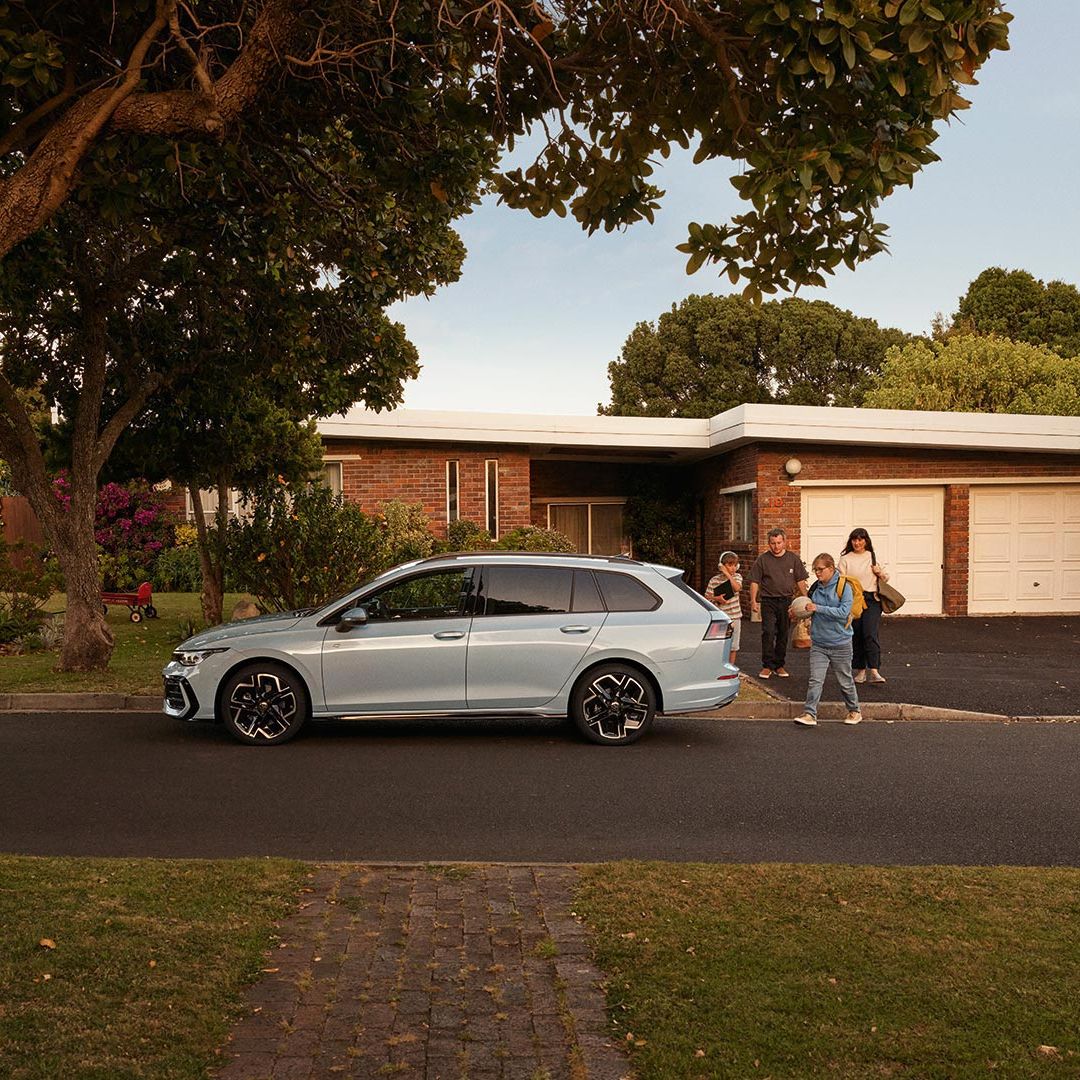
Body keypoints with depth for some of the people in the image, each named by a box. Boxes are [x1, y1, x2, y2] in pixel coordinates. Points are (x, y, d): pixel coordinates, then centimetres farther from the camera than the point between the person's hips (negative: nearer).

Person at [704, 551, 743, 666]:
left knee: (733, 646, 11)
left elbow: (737, 588, -20)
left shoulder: (737, 577, 2)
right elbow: (707, 597, -2)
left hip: (734, 616, 3)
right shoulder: (714, 580, -4)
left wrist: (728, 574, -19)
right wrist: (716, 598, -20)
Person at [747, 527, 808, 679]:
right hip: (768, 601, -2)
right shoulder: (763, 559, 1)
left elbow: (800, 581, 10)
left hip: (787, 601, 2)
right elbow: (754, 581, 2)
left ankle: (779, 665, 18)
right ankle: (767, 666, -4)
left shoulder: (793, 558, 6)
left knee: (783, 634, 8)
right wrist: (753, 600, -6)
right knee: (768, 632, -11)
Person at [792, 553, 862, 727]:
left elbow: (843, 612, -21)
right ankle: (810, 714, -9)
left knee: (845, 680, 12)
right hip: (819, 643, 3)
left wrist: (818, 608, -23)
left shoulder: (844, 588, -10)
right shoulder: (815, 588, 5)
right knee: (815, 680, -7)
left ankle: (854, 711, 30)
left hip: (840, 643, -3)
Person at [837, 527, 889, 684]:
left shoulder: (874, 557, 12)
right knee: (856, 636, 3)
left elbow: (886, 578, 21)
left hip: (871, 600, 0)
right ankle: (860, 670, 15)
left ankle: (874, 671, -19)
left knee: (870, 634, -15)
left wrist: (880, 573, 0)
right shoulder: (845, 559, 7)